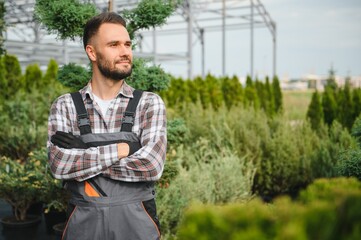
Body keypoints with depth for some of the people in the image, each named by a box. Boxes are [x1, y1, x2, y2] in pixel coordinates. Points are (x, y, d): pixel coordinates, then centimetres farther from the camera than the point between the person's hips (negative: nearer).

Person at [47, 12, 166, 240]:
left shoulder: (150, 104, -3)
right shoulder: (65, 106, 0)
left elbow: (151, 166, -17)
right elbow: (59, 165, -14)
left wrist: (81, 157, -13)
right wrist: (121, 149, -16)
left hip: (136, 222, 0)